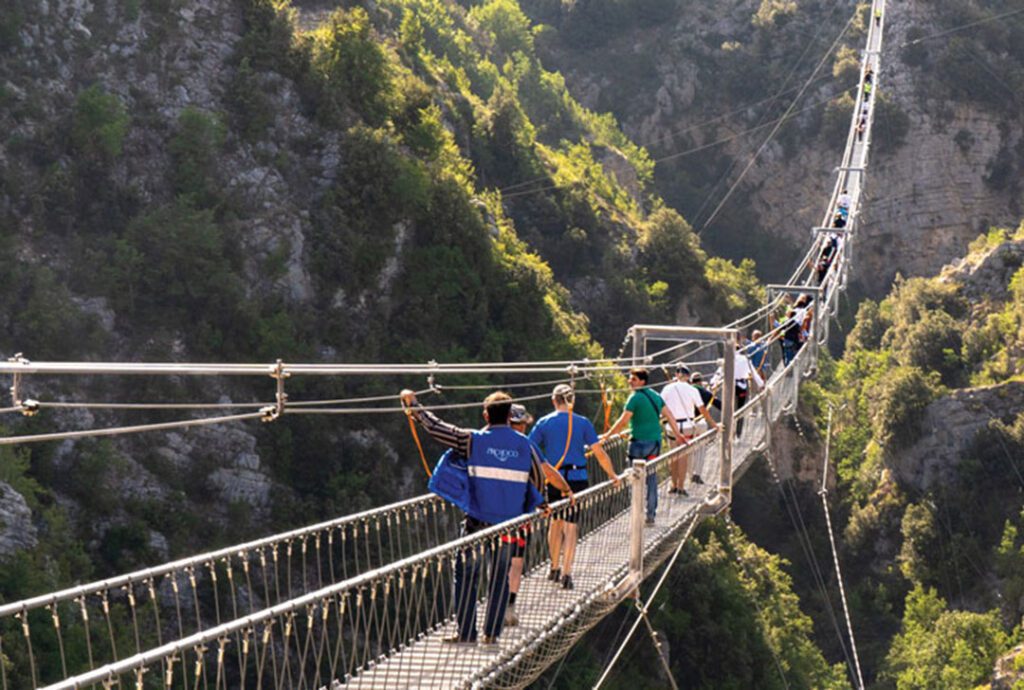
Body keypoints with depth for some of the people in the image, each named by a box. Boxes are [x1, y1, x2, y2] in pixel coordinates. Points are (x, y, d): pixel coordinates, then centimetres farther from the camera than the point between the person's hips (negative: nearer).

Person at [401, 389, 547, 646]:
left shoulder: (473, 440, -6)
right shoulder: (524, 444, 2)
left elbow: (436, 428, -2)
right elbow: (538, 477, 13)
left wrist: (412, 403, 11)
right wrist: (529, 505, 30)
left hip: (478, 523, -2)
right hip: (509, 524, 3)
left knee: (466, 576, 7)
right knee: (500, 578, 11)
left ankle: (466, 633, 7)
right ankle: (492, 633, 11)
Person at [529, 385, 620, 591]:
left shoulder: (544, 423, 0)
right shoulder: (583, 423, 0)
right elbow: (599, 453, -1)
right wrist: (612, 475, 12)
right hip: (577, 479, -1)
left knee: (556, 521, 19)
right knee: (571, 525, 2)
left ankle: (555, 568, 27)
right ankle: (566, 574, -5)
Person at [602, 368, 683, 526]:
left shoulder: (635, 397, -11)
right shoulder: (655, 395, 11)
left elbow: (623, 420, -14)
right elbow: (668, 415, 18)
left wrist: (607, 435, -5)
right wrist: (678, 434, 27)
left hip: (640, 442, -7)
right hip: (656, 441, 7)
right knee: (652, 479, 11)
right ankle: (651, 514, 13)